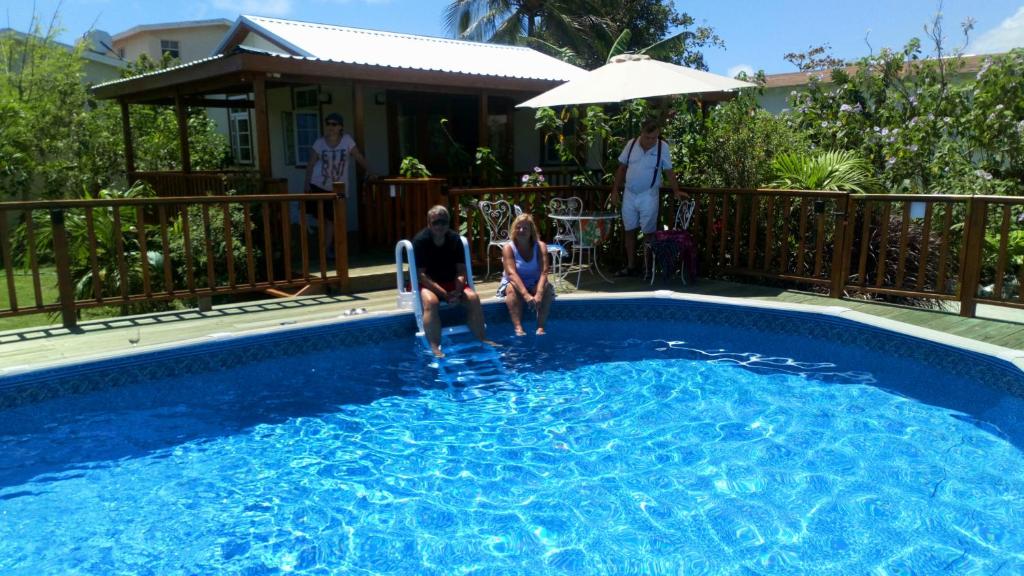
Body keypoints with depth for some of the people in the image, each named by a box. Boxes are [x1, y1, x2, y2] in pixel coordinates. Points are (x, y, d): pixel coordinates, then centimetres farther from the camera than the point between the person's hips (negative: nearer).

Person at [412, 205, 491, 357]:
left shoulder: (455, 239, -1)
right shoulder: (420, 240, -14)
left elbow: (461, 270, -2)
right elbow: (420, 274, -18)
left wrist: (457, 291, -22)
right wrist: (444, 294, -26)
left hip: (452, 283, 4)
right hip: (427, 284, -4)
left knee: (473, 298, -20)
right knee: (431, 301, -36)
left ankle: (482, 339, -9)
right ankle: (435, 347, -36)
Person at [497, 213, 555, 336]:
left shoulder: (540, 247, -9)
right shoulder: (508, 248, -12)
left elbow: (543, 272, -21)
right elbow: (512, 273, -26)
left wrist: (538, 294, -40)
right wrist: (526, 295, -41)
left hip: (535, 284, 1)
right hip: (514, 284, -1)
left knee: (547, 288, -29)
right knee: (512, 288, -34)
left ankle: (540, 327, -38)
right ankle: (518, 328, -46)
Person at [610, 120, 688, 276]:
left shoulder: (662, 147, -8)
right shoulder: (631, 144, -1)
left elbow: (668, 171, -3)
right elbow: (622, 168, 7)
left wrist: (677, 191, -11)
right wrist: (615, 190, 5)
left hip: (649, 196, -3)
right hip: (629, 195, 3)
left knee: (648, 233, 1)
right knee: (629, 231, 8)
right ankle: (631, 266, 18)